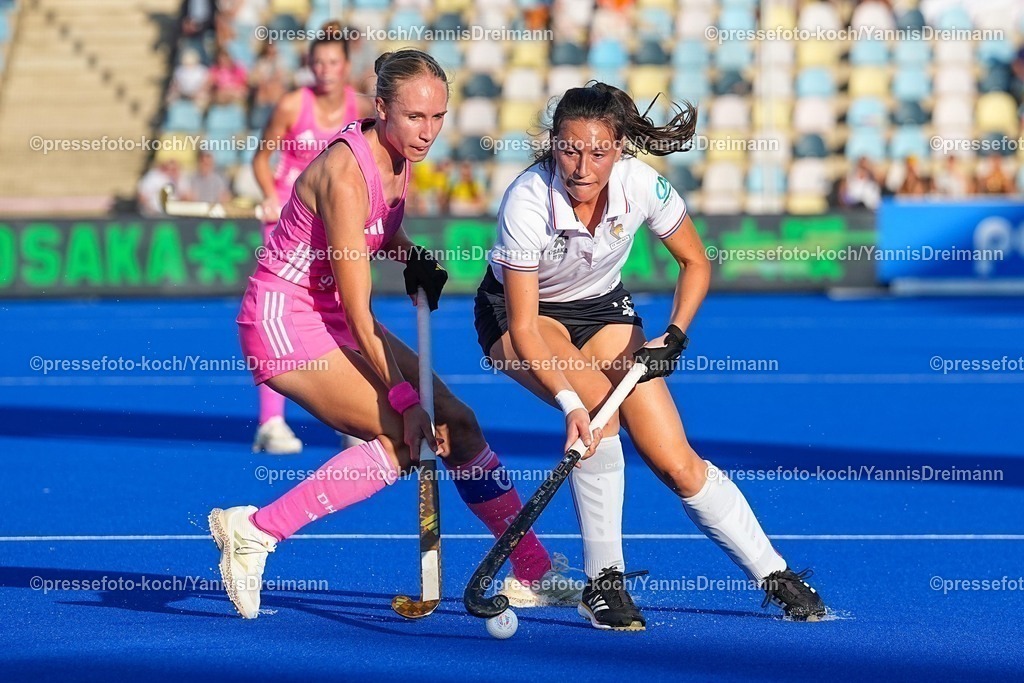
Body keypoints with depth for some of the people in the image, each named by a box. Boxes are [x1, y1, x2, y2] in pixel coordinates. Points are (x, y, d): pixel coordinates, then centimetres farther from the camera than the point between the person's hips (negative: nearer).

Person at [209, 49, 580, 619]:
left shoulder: (400, 157, -1)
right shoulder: (345, 173, -25)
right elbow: (357, 311, -24)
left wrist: (416, 262, -1)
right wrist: (405, 399, -25)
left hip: (331, 317, 8)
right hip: (287, 320, -8)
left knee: (457, 425, 0)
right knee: (404, 439, -19)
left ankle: (533, 574, 7)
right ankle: (254, 530, -14)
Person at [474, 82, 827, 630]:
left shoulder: (642, 185, -24)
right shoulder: (527, 203, -33)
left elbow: (695, 263, -5)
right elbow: (524, 328, -30)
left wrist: (673, 337, -18)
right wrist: (570, 403, -42)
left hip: (603, 308, 3)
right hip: (514, 313, -3)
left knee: (676, 462, -8)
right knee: (597, 401, -33)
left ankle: (775, 576, 9)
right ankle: (603, 583, -22)